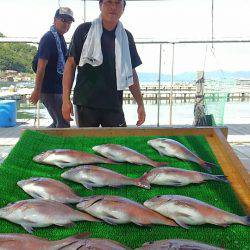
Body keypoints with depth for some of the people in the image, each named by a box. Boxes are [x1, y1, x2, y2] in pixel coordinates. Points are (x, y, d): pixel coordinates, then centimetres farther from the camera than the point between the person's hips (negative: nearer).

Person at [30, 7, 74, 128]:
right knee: (64, 124, -8)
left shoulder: (60, 38, 15)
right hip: (50, 89, -9)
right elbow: (41, 66, -19)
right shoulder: (49, 38, -13)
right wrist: (37, 90, -22)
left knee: (58, 122, 16)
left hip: (57, 89, 9)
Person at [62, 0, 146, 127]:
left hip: (114, 105, 2)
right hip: (85, 104, -2)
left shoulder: (126, 37, 9)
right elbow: (71, 64, 2)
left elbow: (131, 73, 13)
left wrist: (140, 104, 11)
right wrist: (66, 99, -5)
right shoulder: (84, 30, 1)